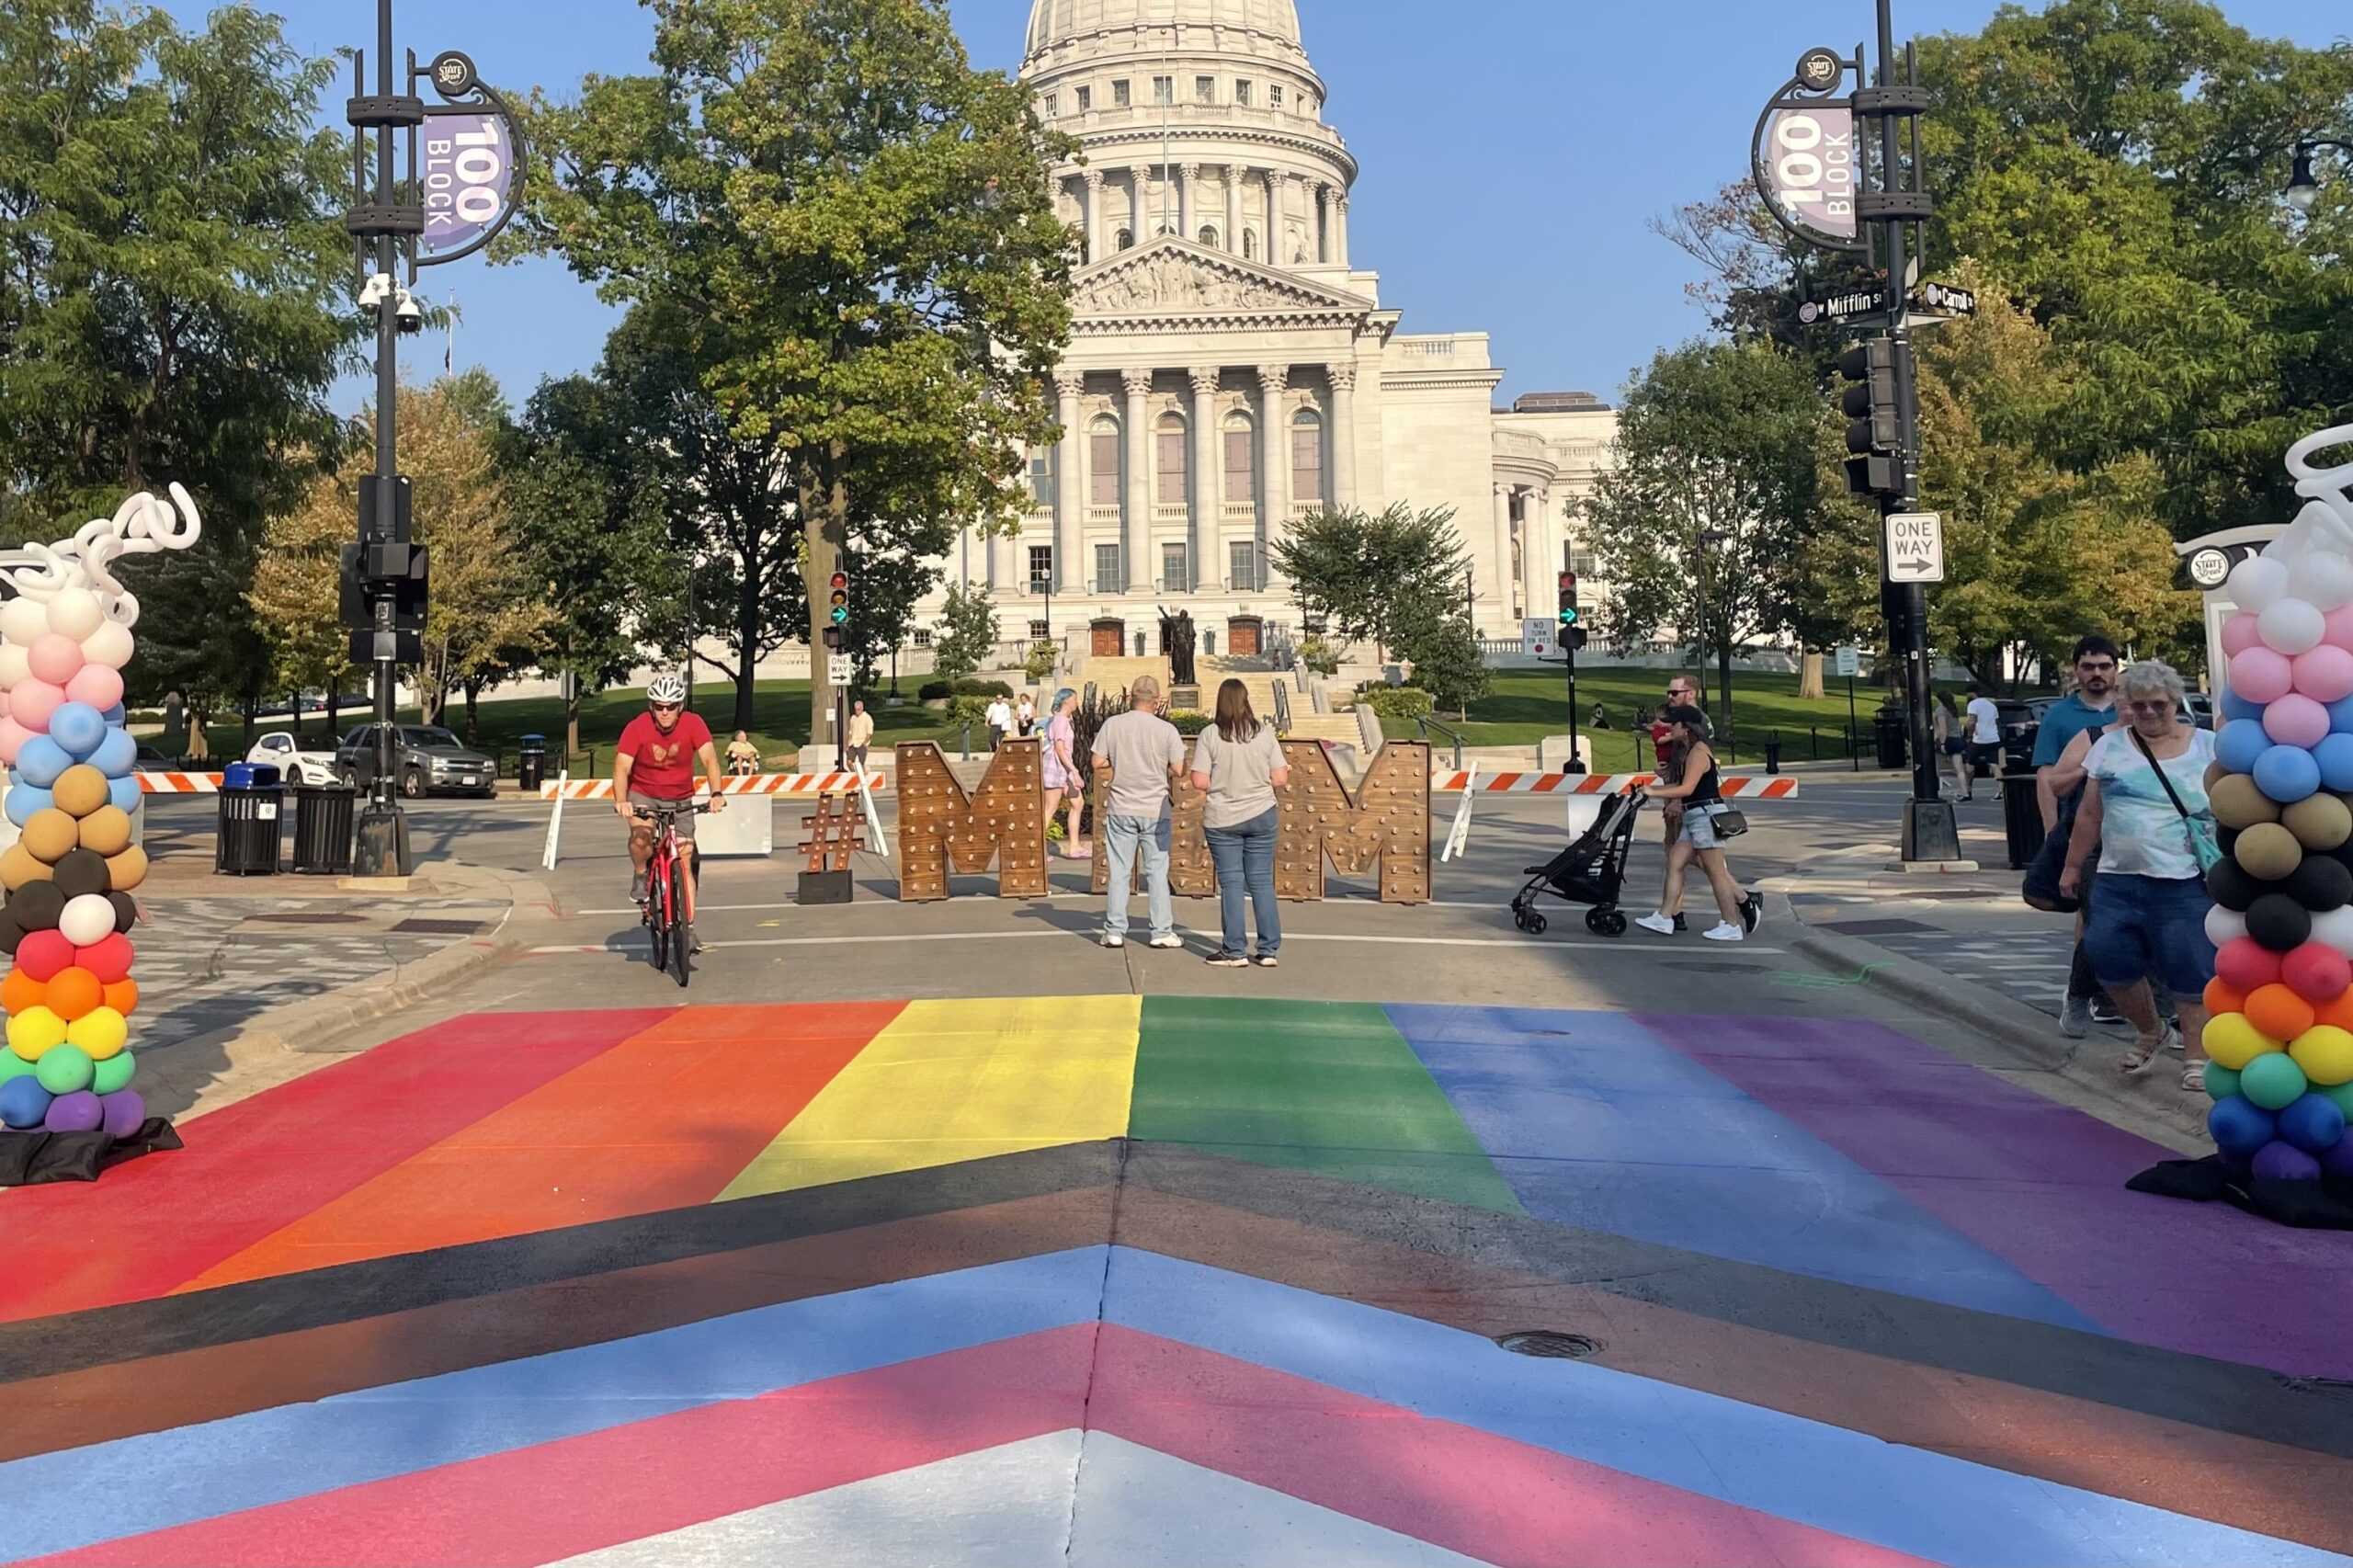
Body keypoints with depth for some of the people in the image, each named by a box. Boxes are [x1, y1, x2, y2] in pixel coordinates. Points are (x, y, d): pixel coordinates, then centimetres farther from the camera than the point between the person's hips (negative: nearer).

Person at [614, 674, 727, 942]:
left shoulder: (693, 724, -17)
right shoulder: (637, 728, -20)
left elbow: (709, 759, -26)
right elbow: (622, 768, -26)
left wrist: (716, 794, -43)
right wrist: (621, 801, -44)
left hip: (680, 799, 2)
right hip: (643, 794, -1)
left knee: (685, 861, -2)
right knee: (641, 834, -33)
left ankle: (689, 928, 5)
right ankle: (640, 877, -2)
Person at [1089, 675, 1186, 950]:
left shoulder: (1112, 724, -3)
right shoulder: (1166, 730, -7)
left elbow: (1097, 762, -3)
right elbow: (1178, 769, -8)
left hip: (1121, 809, 1)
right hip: (1156, 809, -1)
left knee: (1119, 872, 7)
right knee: (1157, 872, 6)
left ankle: (1115, 931, 8)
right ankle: (1162, 932, 8)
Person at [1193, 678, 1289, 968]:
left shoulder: (1209, 736, -10)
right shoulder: (1265, 733, -3)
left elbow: (1199, 782, -12)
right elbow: (1280, 779, -4)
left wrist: (1222, 783, 8)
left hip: (1223, 820, -2)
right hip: (1261, 815, 2)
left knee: (1231, 882, 5)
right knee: (1262, 881, 9)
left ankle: (1235, 951, 7)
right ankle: (1268, 950, 11)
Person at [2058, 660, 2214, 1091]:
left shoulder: (2209, 747, 4)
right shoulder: (2110, 746, 8)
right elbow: (2090, 813, 12)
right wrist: (2073, 865, 13)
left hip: (2186, 883, -2)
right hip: (2118, 880, 2)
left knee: (2192, 971, -2)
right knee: (2111, 959, -2)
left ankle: (2196, 1057, 13)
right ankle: (2151, 1031, 24)